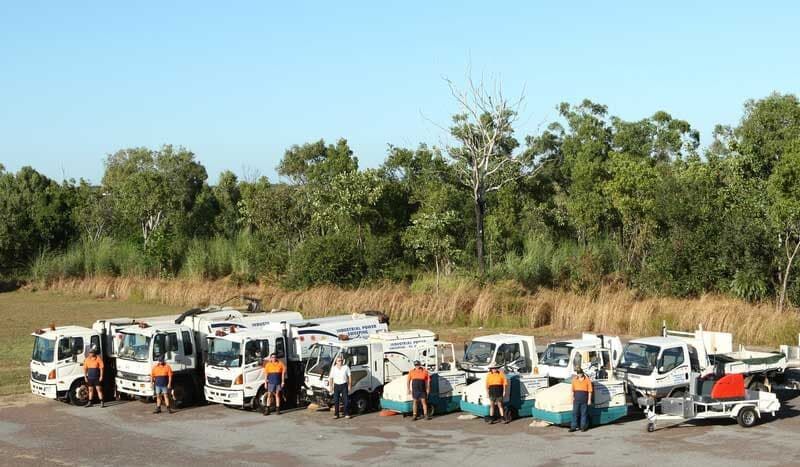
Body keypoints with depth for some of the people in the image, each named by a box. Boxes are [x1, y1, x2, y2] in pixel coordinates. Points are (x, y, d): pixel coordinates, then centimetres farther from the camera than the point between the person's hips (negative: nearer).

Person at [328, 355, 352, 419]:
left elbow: (349, 376, 4)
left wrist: (350, 385, -2)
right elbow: (331, 378, 5)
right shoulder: (333, 368, 4)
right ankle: (336, 414, 9)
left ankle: (347, 414, 1)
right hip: (336, 385, 1)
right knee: (336, 401, 2)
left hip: (344, 385, -1)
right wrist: (330, 386, 0)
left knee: (346, 400, -5)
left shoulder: (346, 367, 2)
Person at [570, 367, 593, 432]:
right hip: (577, 399, 3)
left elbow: (589, 391, -1)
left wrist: (589, 400, -5)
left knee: (584, 413, 3)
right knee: (575, 413, 2)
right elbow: (573, 390, 12)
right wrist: (572, 398, 4)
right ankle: (573, 427, 4)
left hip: (584, 399, -3)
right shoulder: (574, 380, 8)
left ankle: (583, 427, 10)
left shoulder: (587, 380, -1)